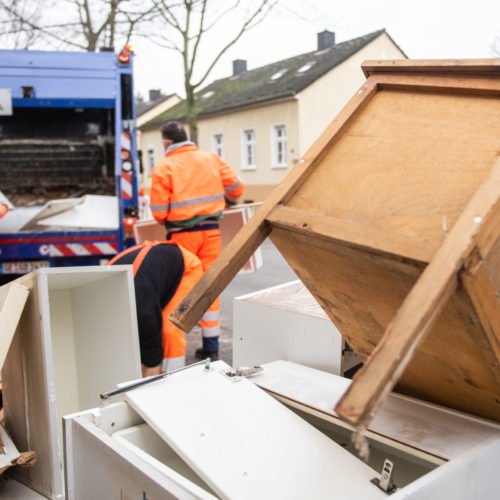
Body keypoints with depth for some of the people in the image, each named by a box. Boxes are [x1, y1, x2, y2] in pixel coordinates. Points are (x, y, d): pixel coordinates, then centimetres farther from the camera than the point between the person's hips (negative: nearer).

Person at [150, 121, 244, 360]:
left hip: (182, 234, -3)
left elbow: (159, 212, -8)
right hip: (211, 230, 3)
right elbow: (236, 187, 5)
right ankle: (211, 347, 15)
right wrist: (221, 206, 23)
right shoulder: (211, 159, 6)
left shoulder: (164, 167, -5)